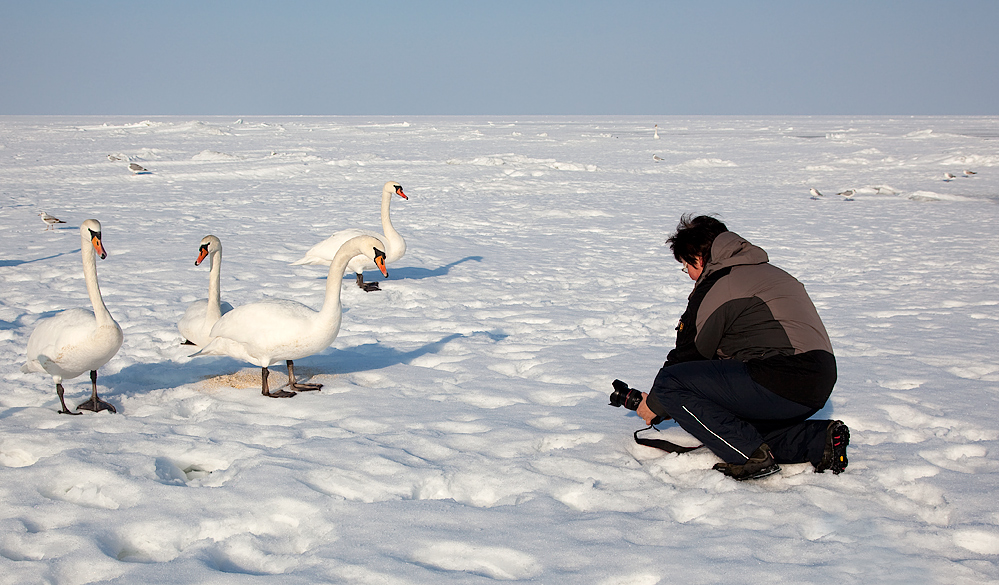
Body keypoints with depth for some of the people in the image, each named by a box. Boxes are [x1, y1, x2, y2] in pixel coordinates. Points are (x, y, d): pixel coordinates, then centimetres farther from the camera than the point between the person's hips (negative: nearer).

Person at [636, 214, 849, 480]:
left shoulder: (714, 288, -4)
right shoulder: (768, 271, 24)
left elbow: (689, 355, 2)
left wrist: (655, 404, 19)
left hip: (781, 384, -10)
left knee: (668, 383, -9)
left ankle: (751, 456, -13)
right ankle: (821, 440, 11)